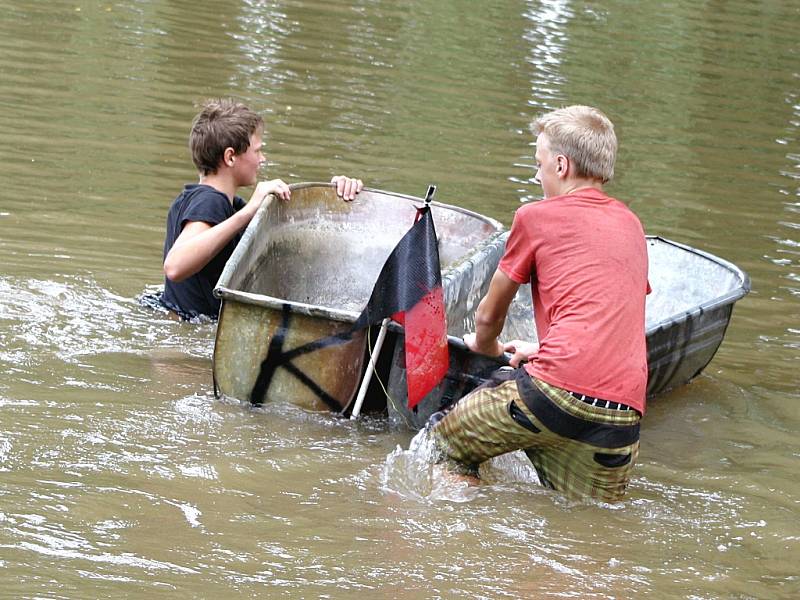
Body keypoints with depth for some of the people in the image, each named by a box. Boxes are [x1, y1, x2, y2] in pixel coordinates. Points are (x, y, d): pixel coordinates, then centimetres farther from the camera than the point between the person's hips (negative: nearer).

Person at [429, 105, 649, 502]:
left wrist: (486, 346, 41)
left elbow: (489, 315, 19)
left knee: (447, 442, 12)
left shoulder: (537, 217, 6)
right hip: (624, 417, 5)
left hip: (558, 391, -5)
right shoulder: (631, 225, 22)